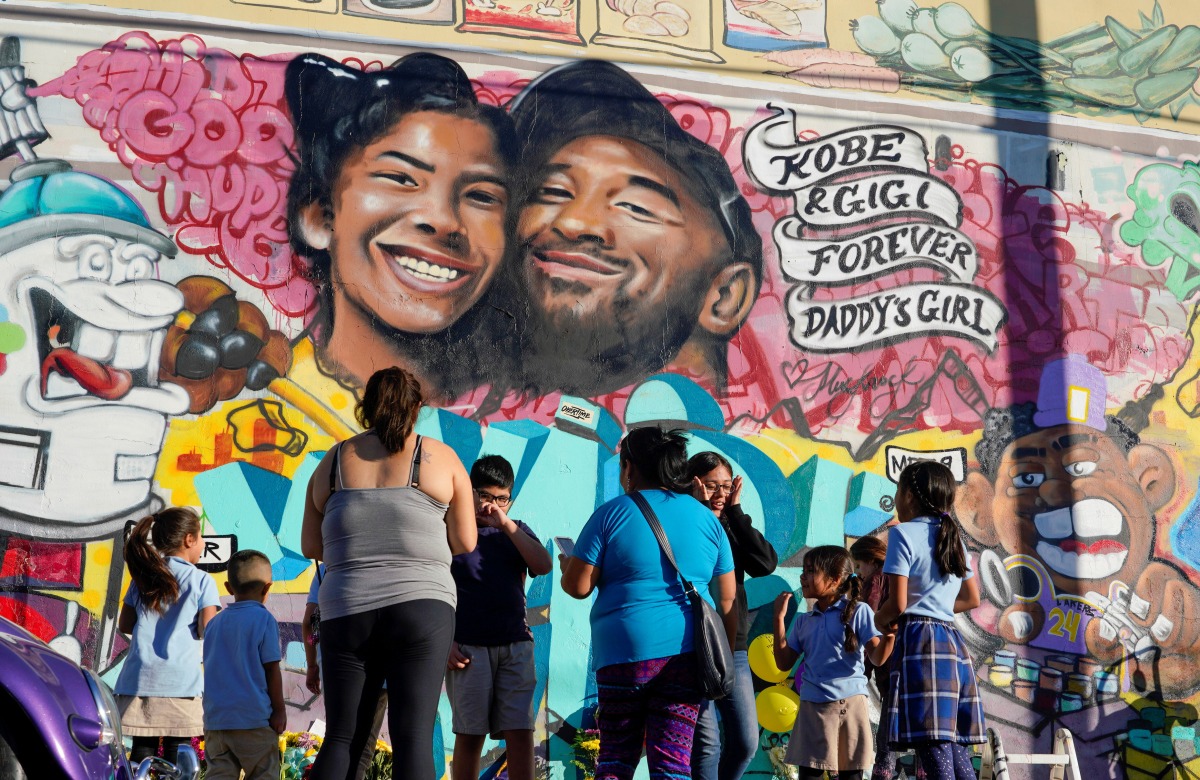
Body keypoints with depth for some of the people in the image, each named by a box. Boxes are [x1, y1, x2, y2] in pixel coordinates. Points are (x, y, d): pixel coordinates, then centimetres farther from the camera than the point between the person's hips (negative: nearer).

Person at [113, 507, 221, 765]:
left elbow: (124, 625, 13)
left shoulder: (142, 577, 11)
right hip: (180, 682, -4)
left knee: (142, 750, 5)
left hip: (139, 678, 4)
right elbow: (206, 630, -9)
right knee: (178, 754, -1)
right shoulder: (201, 581, -2)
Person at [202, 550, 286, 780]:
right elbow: (271, 669, -8)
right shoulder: (264, 620, -7)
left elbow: (210, 668, 15)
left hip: (215, 718, 5)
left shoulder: (215, 622, 10)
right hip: (253, 718, -5)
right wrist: (279, 710, -1)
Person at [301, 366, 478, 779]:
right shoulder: (440, 457, 5)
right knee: (413, 737, -5)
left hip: (347, 611, 2)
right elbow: (465, 542, 5)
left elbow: (311, 546, 11)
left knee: (341, 737, 6)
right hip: (421, 605, -2)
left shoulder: (334, 460, 11)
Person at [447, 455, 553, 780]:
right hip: (468, 647, -3)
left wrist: (505, 524, -6)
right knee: (469, 735, 0)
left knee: (521, 733, -3)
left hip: (516, 645, 3)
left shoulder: (517, 531, 16)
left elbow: (544, 566, -1)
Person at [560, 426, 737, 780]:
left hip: (625, 651, -2)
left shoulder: (612, 514, 0)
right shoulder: (706, 518, 11)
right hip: (688, 653, 2)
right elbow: (727, 598, 11)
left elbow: (578, 586, -2)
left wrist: (567, 566, 19)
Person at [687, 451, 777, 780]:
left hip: (734, 648, 5)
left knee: (746, 742, 6)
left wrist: (735, 510, -4)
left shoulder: (733, 527, 11)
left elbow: (766, 563, -5)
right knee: (706, 743, -6)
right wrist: (702, 508, -16)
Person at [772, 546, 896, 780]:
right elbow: (784, 663, 8)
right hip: (812, 707, 4)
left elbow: (877, 658, -10)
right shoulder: (803, 621, 12)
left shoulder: (858, 611, -2)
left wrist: (888, 635, -33)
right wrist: (779, 618, 4)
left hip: (850, 705, -4)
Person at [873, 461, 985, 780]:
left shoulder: (903, 533, -6)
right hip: (953, 643, 8)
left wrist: (880, 620, 8)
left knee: (935, 754, -11)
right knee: (957, 749, 10)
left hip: (920, 643, -8)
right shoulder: (953, 536, 17)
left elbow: (897, 604, -11)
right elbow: (972, 599, 23)